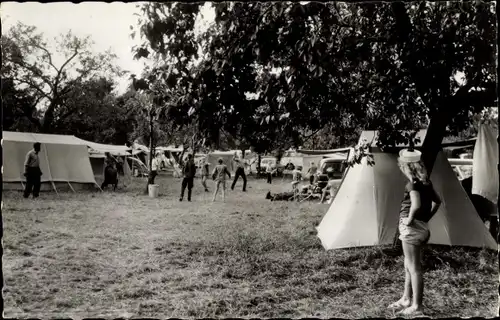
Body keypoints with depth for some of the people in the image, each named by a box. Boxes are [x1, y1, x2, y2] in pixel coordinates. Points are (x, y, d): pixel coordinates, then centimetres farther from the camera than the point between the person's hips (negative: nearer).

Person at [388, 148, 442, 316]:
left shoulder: (413, 183, -18)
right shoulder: (425, 182, 8)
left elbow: (416, 205, -32)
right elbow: (437, 201, 20)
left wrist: (410, 219, -18)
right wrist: (427, 217, 18)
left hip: (412, 229, -9)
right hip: (422, 227, 9)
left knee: (414, 269, 0)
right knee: (409, 267, 20)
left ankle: (416, 307, 10)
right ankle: (406, 299, 32)